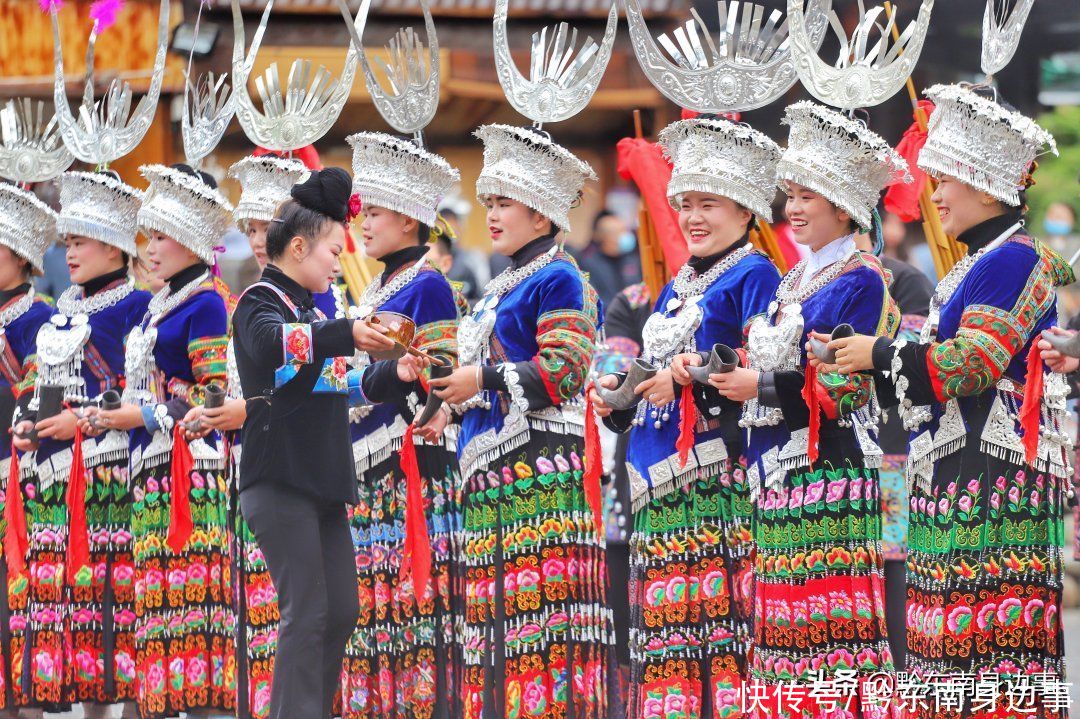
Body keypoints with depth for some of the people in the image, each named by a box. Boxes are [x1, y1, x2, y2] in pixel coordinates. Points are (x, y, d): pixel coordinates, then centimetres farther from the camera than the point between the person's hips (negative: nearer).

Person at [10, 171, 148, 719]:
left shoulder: (133, 305, -4)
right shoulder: (64, 309, 20)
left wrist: (82, 419, -16)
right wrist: (27, 423, 6)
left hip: (108, 467, -8)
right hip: (54, 474, 8)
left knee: (114, 585, -10)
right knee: (68, 589, 6)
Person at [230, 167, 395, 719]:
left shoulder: (310, 311, 20)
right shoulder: (262, 302, -7)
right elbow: (270, 343, -33)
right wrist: (346, 334, -44)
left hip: (321, 480, 9)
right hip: (281, 482, -9)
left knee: (340, 611, 8)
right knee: (307, 612, -13)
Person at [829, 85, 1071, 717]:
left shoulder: (1013, 260, -10)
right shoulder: (981, 262, 21)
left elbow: (971, 365, -18)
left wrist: (880, 354, -8)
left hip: (996, 475, -10)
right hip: (959, 476, 10)